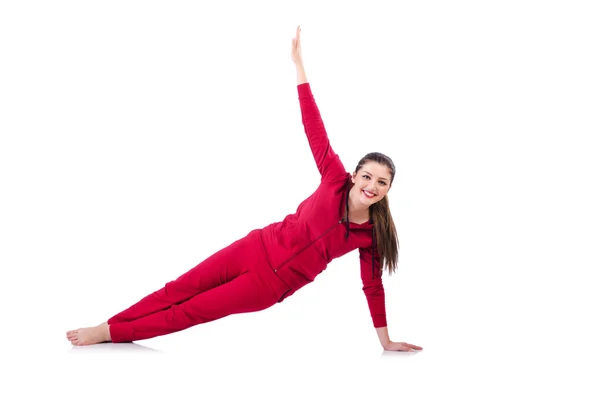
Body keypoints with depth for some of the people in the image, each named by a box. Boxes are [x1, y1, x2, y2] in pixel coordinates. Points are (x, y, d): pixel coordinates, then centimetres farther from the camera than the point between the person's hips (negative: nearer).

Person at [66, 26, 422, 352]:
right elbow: (314, 129, -14)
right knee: (181, 288, 5)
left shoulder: (372, 235, -10)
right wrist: (299, 63, -15)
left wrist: (386, 341, 2)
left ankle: (111, 334, 15)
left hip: (274, 284, 0)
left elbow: (373, 285, -1)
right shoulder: (336, 182, -12)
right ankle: (107, 327, 19)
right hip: (258, 249, 1)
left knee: (192, 311, 2)